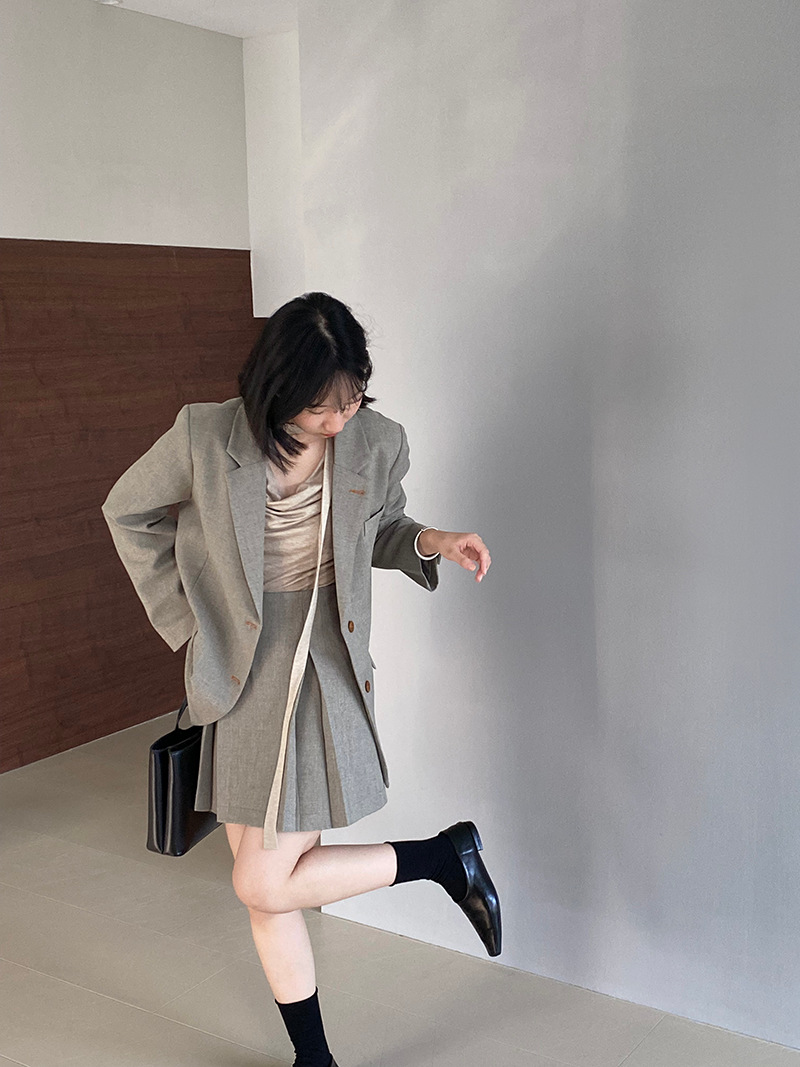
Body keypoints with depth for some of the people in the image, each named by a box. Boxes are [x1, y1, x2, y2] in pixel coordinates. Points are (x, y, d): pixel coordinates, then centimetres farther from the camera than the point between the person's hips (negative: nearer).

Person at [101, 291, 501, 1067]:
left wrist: (432, 542, -8)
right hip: (239, 680, 3)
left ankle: (445, 855, 14)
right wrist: (184, 616, 3)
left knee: (265, 885, -6)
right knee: (266, 889, 11)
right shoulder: (205, 436, -10)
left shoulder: (377, 443, -6)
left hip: (325, 674, -2)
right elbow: (127, 511, 6)